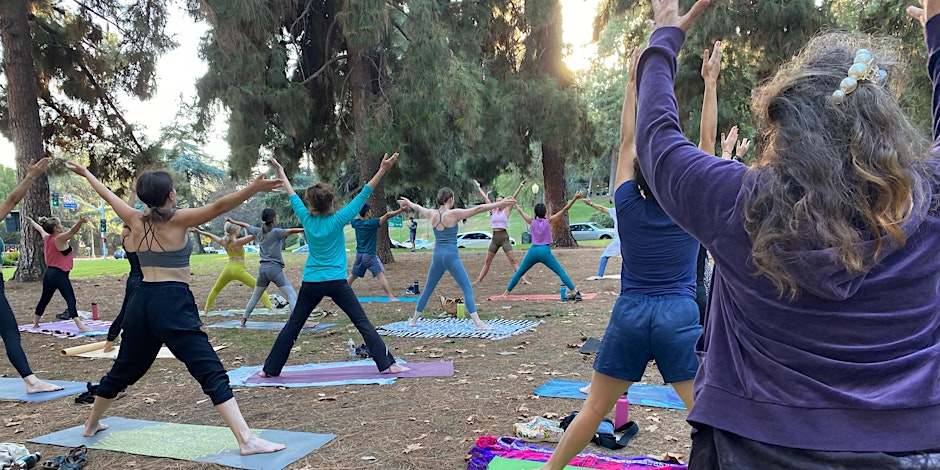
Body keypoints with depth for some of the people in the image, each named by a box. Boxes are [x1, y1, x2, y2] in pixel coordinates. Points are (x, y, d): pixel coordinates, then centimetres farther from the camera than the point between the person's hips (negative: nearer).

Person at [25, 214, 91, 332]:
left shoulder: (47, 237, 9)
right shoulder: (60, 239, -14)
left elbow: (40, 229, 30)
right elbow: (72, 231, -34)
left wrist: (32, 221, 51)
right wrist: (80, 222, -52)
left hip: (49, 273, 9)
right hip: (59, 274, -9)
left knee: (44, 299, 23)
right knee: (70, 299, -16)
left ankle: (35, 323, 36)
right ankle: (80, 326, -26)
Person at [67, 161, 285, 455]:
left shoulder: (136, 221, 8)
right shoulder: (178, 220, -9)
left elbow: (109, 196, 25)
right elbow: (219, 207, -23)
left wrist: (86, 174, 43)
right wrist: (254, 188, -34)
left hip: (142, 301, 7)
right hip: (173, 303, -7)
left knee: (124, 369, 27)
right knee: (212, 372, -14)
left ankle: (91, 424, 47)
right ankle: (246, 440, -23)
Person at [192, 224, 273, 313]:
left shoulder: (223, 241, 3)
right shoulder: (238, 242, -14)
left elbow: (210, 235, 18)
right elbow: (253, 235, -19)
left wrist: (198, 231, 31)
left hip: (228, 268, 5)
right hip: (239, 270, -5)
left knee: (215, 289, 27)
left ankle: (206, 309, 31)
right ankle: (270, 307, -15)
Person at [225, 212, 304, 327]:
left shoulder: (258, 231, 10)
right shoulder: (275, 232, -10)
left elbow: (245, 225, 28)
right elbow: (291, 231, -26)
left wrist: (232, 221, 45)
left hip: (262, 268, 7)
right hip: (275, 268, -7)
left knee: (255, 296, 24)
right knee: (292, 295, -14)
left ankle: (244, 319, 31)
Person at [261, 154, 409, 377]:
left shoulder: (307, 219, 0)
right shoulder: (337, 220, -9)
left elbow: (292, 196, 15)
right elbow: (363, 195, -9)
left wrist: (281, 171, 30)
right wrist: (382, 170, -9)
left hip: (311, 283, 4)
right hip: (336, 282, -4)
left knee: (293, 326, 14)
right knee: (363, 323, -2)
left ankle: (270, 368, 22)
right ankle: (387, 364, -4)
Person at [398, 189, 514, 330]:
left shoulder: (432, 214, 7)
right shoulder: (454, 214, -8)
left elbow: (417, 207, 29)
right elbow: (478, 209, -12)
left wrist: (408, 202, 51)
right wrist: (500, 204, -12)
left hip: (437, 256, 6)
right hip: (451, 256, -6)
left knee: (427, 290, 19)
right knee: (467, 289, -6)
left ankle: (414, 320, 28)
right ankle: (477, 323, -14)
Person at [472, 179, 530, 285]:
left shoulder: (507, 210, 1)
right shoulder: (494, 210, 11)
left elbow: (513, 197, -7)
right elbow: (485, 197, 17)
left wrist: (520, 186, -15)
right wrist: (478, 187, 23)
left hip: (504, 237, -4)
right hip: (494, 237, 4)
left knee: (512, 260, -8)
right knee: (487, 261, 9)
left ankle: (523, 279, -8)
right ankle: (479, 280, 15)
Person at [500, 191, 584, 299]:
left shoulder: (532, 221, 4)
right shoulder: (549, 221, -2)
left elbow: (520, 211, 19)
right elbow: (564, 210, -5)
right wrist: (574, 199, -7)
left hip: (533, 251, 3)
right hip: (545, 251, -3)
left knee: (519, 273, 16)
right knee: (561, 272, -3)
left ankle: (506, 292, 20)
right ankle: (574, 291, -13)